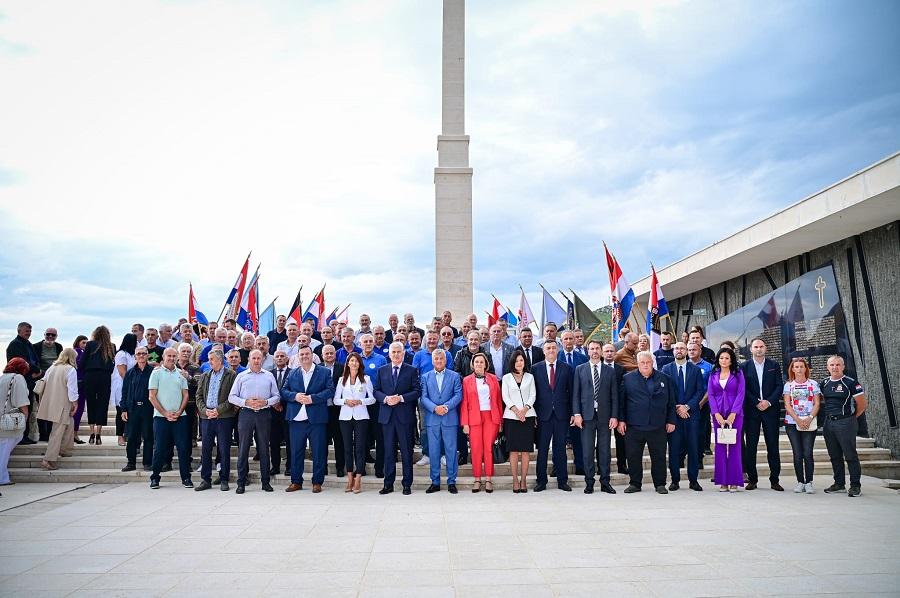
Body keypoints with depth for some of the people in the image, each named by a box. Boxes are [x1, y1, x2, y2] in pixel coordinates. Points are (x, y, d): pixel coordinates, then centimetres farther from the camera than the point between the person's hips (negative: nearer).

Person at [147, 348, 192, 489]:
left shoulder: (181, 374, 11)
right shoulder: (156, 373, 2)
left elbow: (185, 395, 9)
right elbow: (152, 397, -3)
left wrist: (179, 412, -5)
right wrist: (166, 413, -9)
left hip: (180, 417, 2)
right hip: (161, 417, -2)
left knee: (183, 448, 0)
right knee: (160, 449, 2)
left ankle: (186, 478, 7)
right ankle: (154, 478, 15)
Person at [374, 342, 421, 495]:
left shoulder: (411, 370, 3)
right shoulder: (382, 370, 11)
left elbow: (417, 391, -3)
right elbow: (376, 391, 8)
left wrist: (401, 398, -15)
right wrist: (386, 398, -12)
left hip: (405, 415, -2)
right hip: (387, 415, 2)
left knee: (406, 451, 3)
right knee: (388, 451, 8)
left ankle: (407, 484, 11)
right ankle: (388, 484, 15)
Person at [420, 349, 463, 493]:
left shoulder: (454, 376, 8)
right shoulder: (425, 377, 10)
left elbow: (458, 395, -1)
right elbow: (423, 397, 1)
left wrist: (446, 406, -15)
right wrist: (435, 408, -14)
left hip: (450, 418, -1)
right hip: (432, 419, 1)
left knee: (451, 450, 1)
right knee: (433, 451, 4)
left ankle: (452, 482, 10)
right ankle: (435, 482, 13)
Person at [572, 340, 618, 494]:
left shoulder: (610, 371, 9)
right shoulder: (580, 370, 7)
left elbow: (614, 396, 6)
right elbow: (575, 394, 4)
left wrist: (614, 416, -2)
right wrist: (577, 414, -5)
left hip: (605, 416, 1)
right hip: (586, 415, -1)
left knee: (605, 450, 4)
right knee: (587, 451, 0)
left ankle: (605, 482, 13)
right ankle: (589, 483, 9)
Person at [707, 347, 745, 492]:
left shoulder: (738, 374, 4)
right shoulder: (713, 375, 11)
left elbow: (740, 394, -3)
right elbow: (710, 394, 5)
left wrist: (733, 414, -12)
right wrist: (716, 414, -7)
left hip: (735, 413, -2)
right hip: (718, 414, 2)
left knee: (734, 445, -1)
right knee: (720, 446, 1)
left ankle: (734, 481, 3)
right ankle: (723, 481, 5)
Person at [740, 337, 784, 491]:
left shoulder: (774, 365, 9)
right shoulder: (744, 367, 5)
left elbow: (780, 386, 2)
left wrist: (769, 401, -10)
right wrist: (757, 402, -10)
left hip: (770, 409, 1)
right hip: (751, 411, 0)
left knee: (773, 446, 2)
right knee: (750, 446, 1)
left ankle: (774, 480, 9)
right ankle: (752, 479, 8)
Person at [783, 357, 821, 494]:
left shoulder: (813, 384, 7)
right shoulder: (788, 385, 7)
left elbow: (817, 404, 2)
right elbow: (787, 405, 0)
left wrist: (809, 419, -12)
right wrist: (798, 420, -12)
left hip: (809, 423, -1)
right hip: (792, 423, 1)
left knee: (808, 454, -5)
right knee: (797, 454, 1)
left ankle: (809, 483, 4)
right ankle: (800, 482, 9)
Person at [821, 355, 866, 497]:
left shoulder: (851, 383, -8)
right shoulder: (824, 383, 9)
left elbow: (862, 404, -4)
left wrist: (852, 417, 4)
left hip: (845, 423, -6)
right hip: (829, 423, 6)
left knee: (850, 455, -3)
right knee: (835, 456, 11)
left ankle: (855, 485, 4)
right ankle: (839, 483, 20)